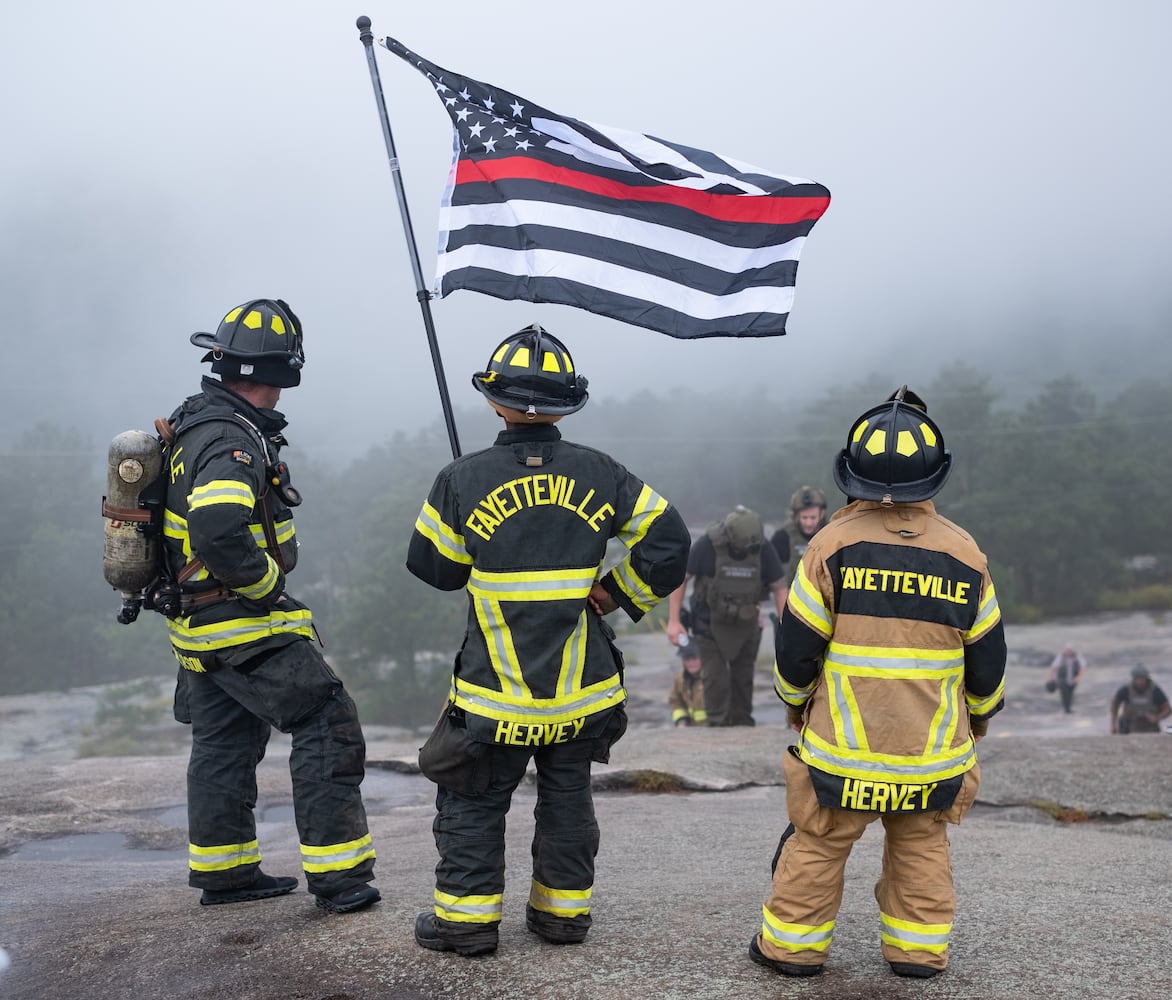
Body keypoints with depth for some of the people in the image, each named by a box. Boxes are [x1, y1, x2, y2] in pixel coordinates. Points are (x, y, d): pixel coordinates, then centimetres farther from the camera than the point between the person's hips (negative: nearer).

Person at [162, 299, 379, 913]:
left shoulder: (193, 423, 9)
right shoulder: (234, 441, -23)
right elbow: (219, 533, -36)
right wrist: (266, 583, -20)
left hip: (197, 621, 10)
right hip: (246, 628, -10)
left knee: (224, 744, 18)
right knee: (327, 728, -4)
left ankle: (223, 872, 29)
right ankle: (338, 875, -2)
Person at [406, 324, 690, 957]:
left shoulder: (462, 480, -10)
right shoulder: (599, 475, -5)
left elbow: (432, 566, 1)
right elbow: (668, 539, -2)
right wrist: (618, 593, 7)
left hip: (495, 692, -2)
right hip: (583, 690, 3)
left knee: (473, 801, 13)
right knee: (567, 798, 18)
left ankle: (466, 918, 16)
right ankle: (564, 910, 26)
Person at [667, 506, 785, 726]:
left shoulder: (764, 550, -14)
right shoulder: (706, 545, -22)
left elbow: (779, 588, -2)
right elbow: (679, 579, -11)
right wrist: (673, 621, -15)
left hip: (746, 624, 3)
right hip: (710, 623, -3)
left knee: (743, 676, 10)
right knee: (715, 677, -8)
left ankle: (742, 723, 23)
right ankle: (719, 725, 0)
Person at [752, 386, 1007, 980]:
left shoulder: (833, 544, -11)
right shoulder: (964, 552, -3)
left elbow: (796, 642, -6)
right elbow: (987, 653, 5)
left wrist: (794, 700, 14)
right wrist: (980, 713, 24)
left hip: (842, 742, -2)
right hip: (934, 751, 2)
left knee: (818, 842, 12)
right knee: (921, 843, 19)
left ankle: (793, 944, 20)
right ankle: (919, 949, 22)